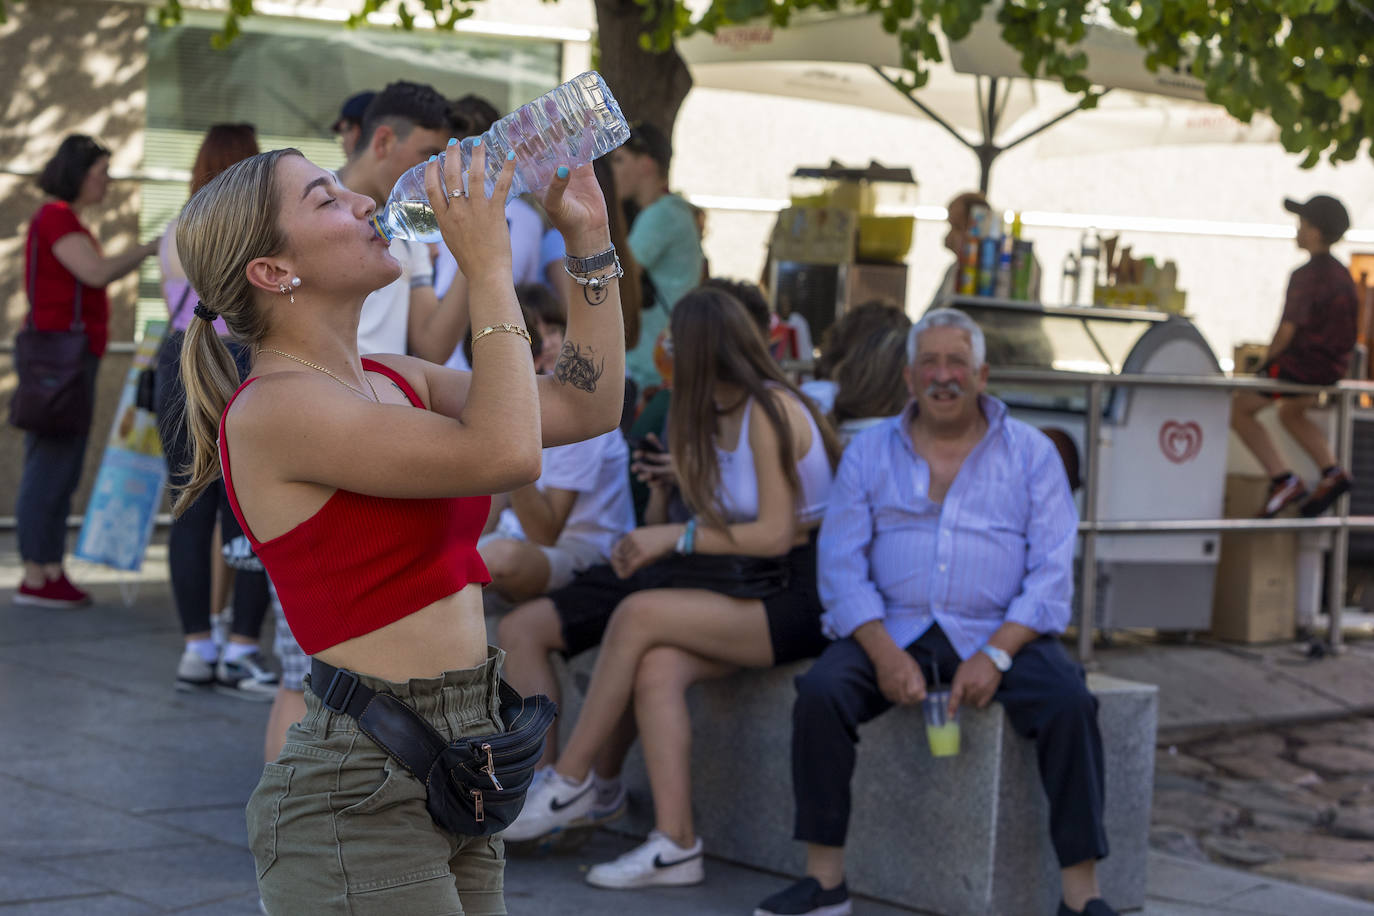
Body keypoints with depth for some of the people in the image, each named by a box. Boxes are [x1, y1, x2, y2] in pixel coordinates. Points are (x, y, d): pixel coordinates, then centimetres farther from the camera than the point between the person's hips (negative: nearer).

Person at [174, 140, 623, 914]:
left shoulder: (394, 380, 11)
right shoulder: (272, 408, -15)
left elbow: (587, 408, 13)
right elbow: (505, 455, -25)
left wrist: (589, 239, 8)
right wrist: (489, 269, -17)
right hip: (360, 792, -8)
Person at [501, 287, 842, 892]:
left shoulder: (770, 411, -10)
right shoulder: (714, 415, 19)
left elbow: (776, 533, -15)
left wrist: (677, 537, -12)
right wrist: (680, 482, 9)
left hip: (793, 598, -8)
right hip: (742, 592, 8)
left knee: (640, 612, -24)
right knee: (657, 668, -22)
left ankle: (573, 784, -14)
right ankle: (674, 845, -29)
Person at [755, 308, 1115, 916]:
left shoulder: (1031, 453, 6)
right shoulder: (869, 451, 9)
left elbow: (1052, 573, -2)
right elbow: (841, 565, 1)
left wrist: (995, 655, -17)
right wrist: (885, 653, -16)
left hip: (1000, 633, -1)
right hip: (893, 629, 1)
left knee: (1068, 701, -29)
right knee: (820, 691, -27)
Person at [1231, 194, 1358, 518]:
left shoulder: (1306, 276, -20)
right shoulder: (1342, 274, 6)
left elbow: (1287, 330, -23)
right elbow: (1348, 323, 14)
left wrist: (1266, 365, -8)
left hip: (1302, 363, -9)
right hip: (1334, 367, 9)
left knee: (1238, 409, 4)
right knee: (1290, 413, 33)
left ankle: (1284, 479, -5)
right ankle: (1332, 471, 17)